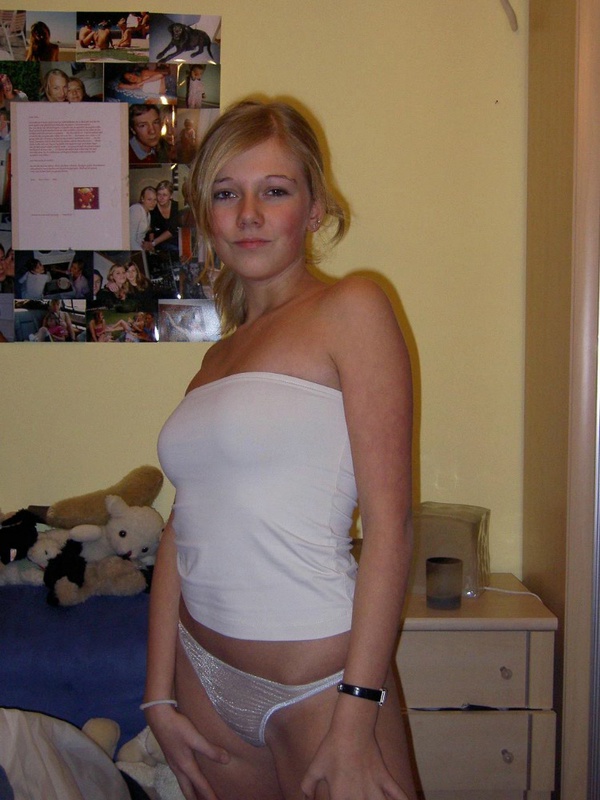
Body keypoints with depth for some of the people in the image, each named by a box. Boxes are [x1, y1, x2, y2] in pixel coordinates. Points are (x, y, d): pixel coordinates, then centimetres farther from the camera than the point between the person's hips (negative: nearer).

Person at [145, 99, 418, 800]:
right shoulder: (218, 355, 11)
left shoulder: (351, 309, -9)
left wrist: (354, 722, -18)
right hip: (206, 677, 6)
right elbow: (182, 531, 8)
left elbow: (389, 521, -15)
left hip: (319, 681, -6)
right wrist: (159, 696, 6)